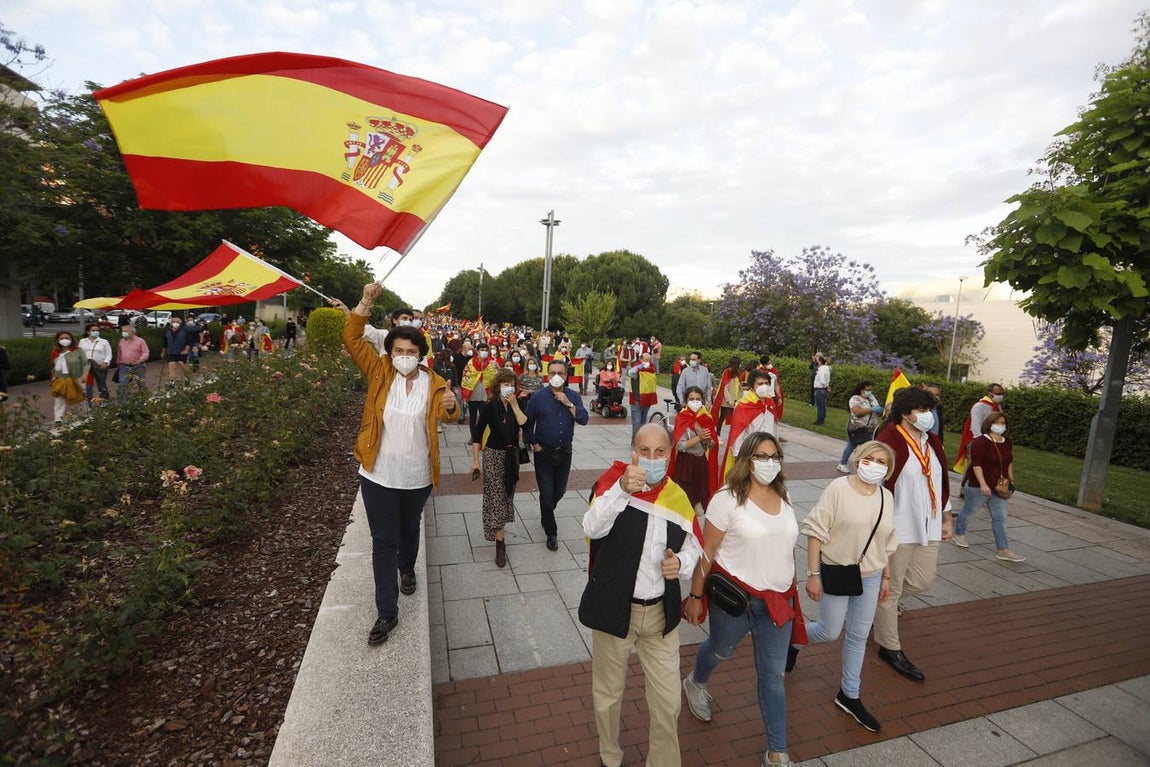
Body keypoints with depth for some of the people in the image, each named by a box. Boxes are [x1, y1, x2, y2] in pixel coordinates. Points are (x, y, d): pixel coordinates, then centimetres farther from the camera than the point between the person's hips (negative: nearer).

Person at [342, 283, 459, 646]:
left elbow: (445, 416, -21)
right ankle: (387, 613, 16)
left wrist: (450, 406, -45)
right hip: (378, 476, -1)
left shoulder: (433, 382, -7)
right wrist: (365, 302, -24)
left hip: (417, 477, 1)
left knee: (409, 530, 23)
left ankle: (407, 569, 54)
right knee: (384, 541, 5)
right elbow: (352, 339, -13)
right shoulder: (379, 372, -6)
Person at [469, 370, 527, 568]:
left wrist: (514, 405, -20)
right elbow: (477, 434, -6)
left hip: (512, 455, 4)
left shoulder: (518, 405, 0)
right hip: (493, 454, -4)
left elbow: (525, 424, -17)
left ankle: (498, 527, 39)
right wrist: (475, 460, -8)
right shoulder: (490, 406, -10)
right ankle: (500, 544, 1)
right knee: (495, 498, -4)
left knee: (507, 494, 16)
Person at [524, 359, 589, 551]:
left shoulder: (573, 396, -1)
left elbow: (583, 420, -11)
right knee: (546, 494, 0)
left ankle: (546, 514, 47)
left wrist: (569, 404, -20)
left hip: (565, 452, 3)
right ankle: (551, 532, 19)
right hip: (544, 453, -3)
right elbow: (527, 423, -2)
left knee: (559, 491, 17)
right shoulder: (538, 397, -8)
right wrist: (534, 444, -5)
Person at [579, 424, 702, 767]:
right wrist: (622, 488, -45)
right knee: (608, 694, 19)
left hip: (661, 612, 3)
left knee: (668, 701, 13)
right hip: (613, 608, -2)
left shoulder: (678, 497, -3)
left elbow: (693, 546, 9)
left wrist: (681, 562, -13)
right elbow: (592, 529, -31)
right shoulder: (613, 480, -15)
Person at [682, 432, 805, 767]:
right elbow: (707, 551, -14)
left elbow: (787, 546, 12)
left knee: (773, 674, 11)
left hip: (779, 598, 4)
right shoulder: (728, 498, -19)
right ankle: (695, 683, 55)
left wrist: (790, 591, 17)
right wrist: (695, 596, -10)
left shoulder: (783, 497, 0)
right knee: (720, 650, 22)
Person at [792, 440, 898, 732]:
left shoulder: (887, 497, 1)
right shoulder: (838, 488, -17)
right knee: (829, 632, 4)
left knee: (859, 636, 14)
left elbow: (887, 543, 13)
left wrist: (885, 577, 16)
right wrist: (813, 574, -17)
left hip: (870, 576, 5)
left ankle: (849, 695, 32)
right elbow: (816, 531, -16)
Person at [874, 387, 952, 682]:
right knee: (890, 588, 5)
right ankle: (890, 648, 21)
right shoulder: (889, 442, -19)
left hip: (927, 526, 8)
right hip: (897, 528, -8)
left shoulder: (932, 442, 8)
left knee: (923, 581, 16)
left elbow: (941, 481, 18)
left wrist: (947, 518, 20)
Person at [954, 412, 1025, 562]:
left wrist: (1011, 479, 16)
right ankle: (959, 534, 30)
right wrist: (983, 484, -26)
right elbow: (976, 464, -21)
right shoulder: (981, 442, -17)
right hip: (979, 486, -7)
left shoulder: (1007, 442, 7)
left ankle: (1003, 551, 6)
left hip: (998, 486, 7)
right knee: (969, 510, 10)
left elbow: (1009, 462, 21)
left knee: (1000, 517, 4)